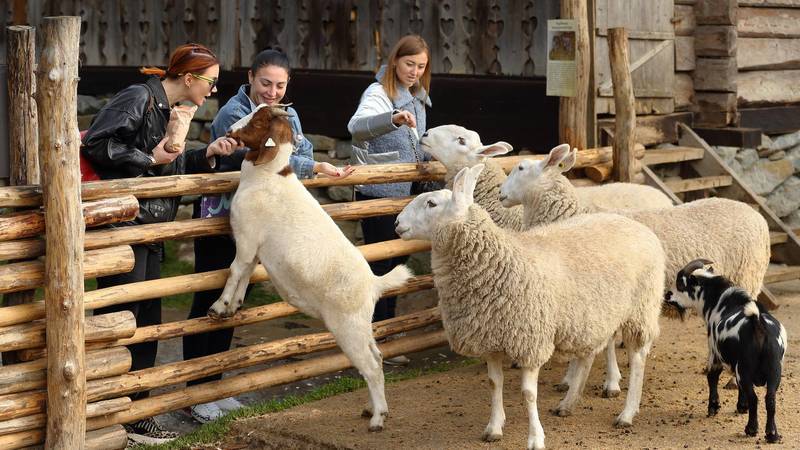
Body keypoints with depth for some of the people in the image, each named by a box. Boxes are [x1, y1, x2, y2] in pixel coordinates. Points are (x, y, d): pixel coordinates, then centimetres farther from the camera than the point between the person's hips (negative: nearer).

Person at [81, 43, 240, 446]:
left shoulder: (171, 111, 15)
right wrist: (149, 158, -15)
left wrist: (209, 154, 6)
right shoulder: (138, 99, -12)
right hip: (122, 226, -9)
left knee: (146, 322, 12)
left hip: (150, 230, 10)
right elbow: (97, 145, -19)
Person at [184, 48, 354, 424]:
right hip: (219, 218, -7)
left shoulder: (287, 115, 7)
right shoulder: (233, 115, -19)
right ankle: (196, 390, 5)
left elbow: (303, 151, -2)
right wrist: (318, 167, -34)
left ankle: (215, 385, 23)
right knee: (208, 301, -2)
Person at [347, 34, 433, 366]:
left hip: (402, 194, 9)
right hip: (377, 193, -9)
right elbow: (357, 126, -36)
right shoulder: (378, 93, -14)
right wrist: (393, 118, -52)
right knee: (381, 265, -4)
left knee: (397, 260, 15)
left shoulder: (416, 99, 12)